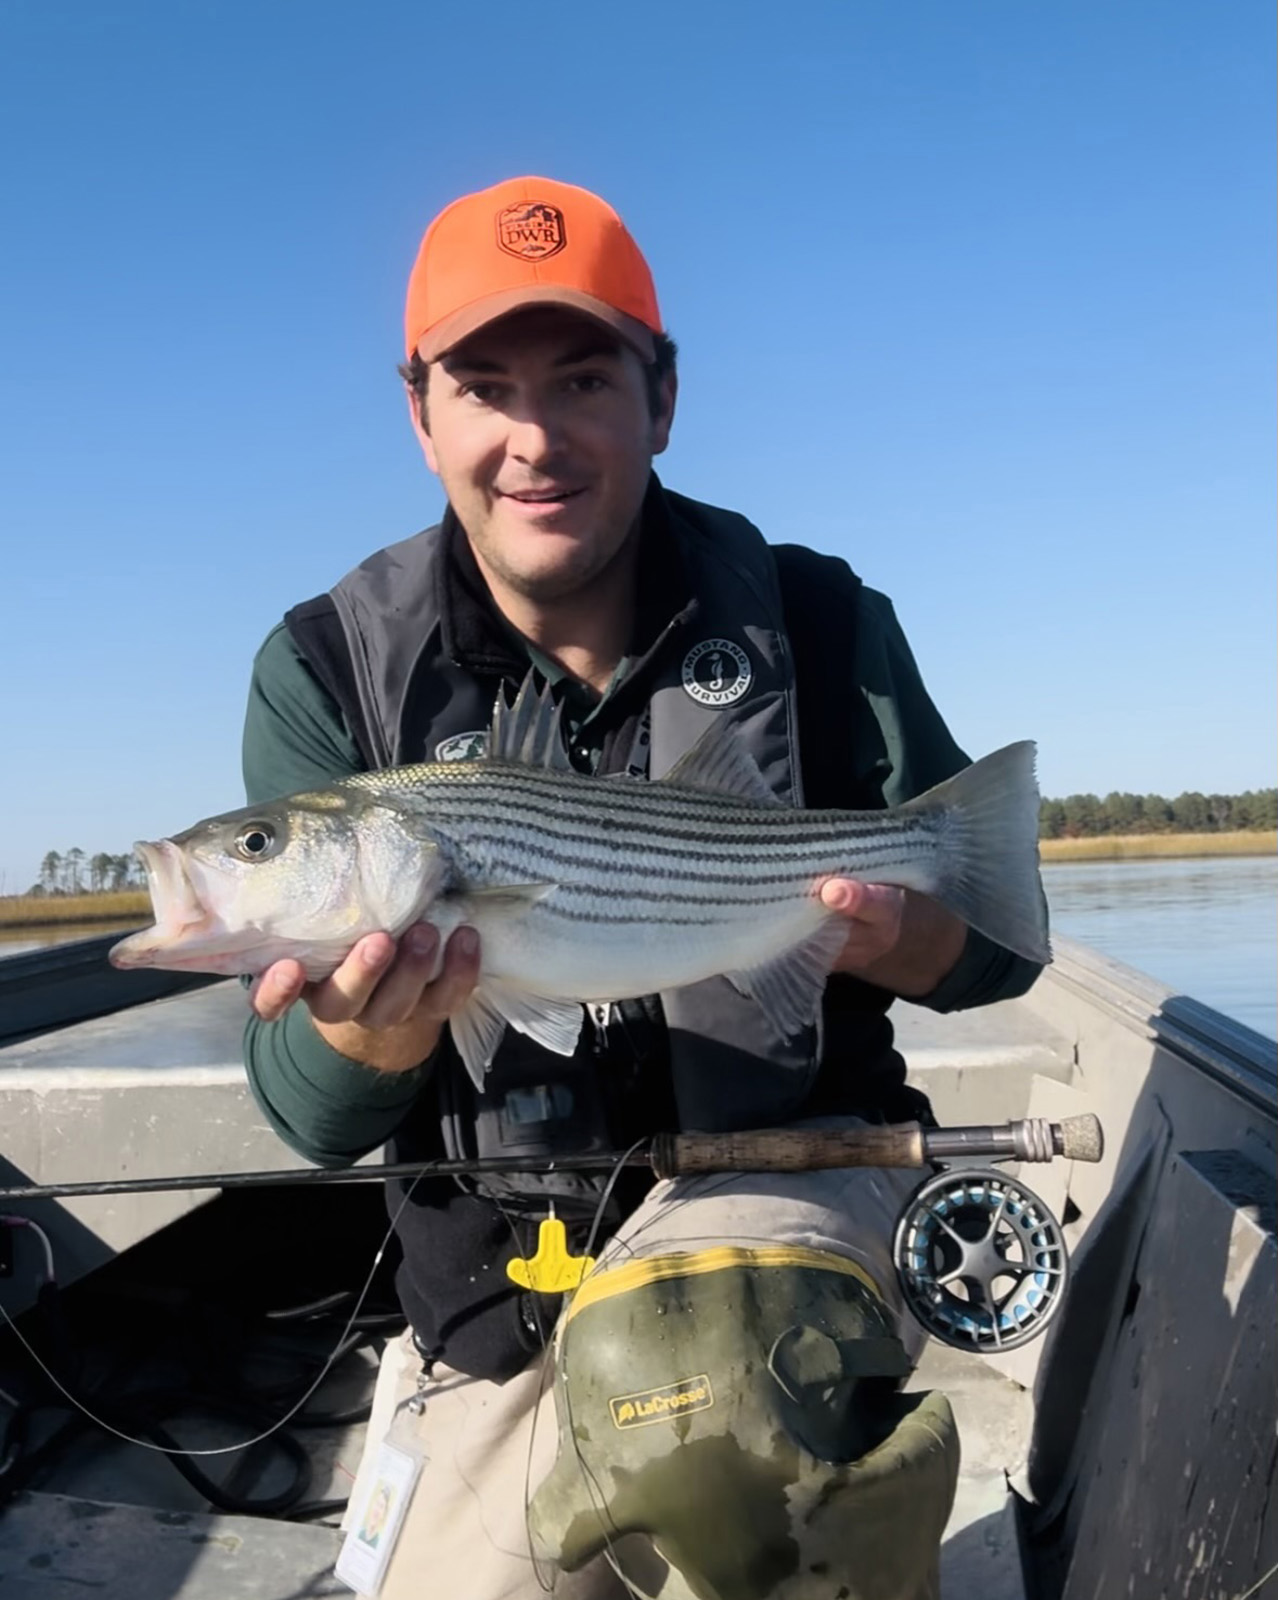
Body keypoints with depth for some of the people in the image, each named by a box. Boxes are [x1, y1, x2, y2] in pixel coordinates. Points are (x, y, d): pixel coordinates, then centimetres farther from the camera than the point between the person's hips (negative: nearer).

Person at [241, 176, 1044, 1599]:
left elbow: (1001, 938, -1)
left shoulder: (812, 620, -6)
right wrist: (371, 1034, -33)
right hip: (494, 1296, 3)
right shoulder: (328, 675, -6)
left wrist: (875, 935, -25)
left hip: (776, 1172, -2)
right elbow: (312, 1117, -8)